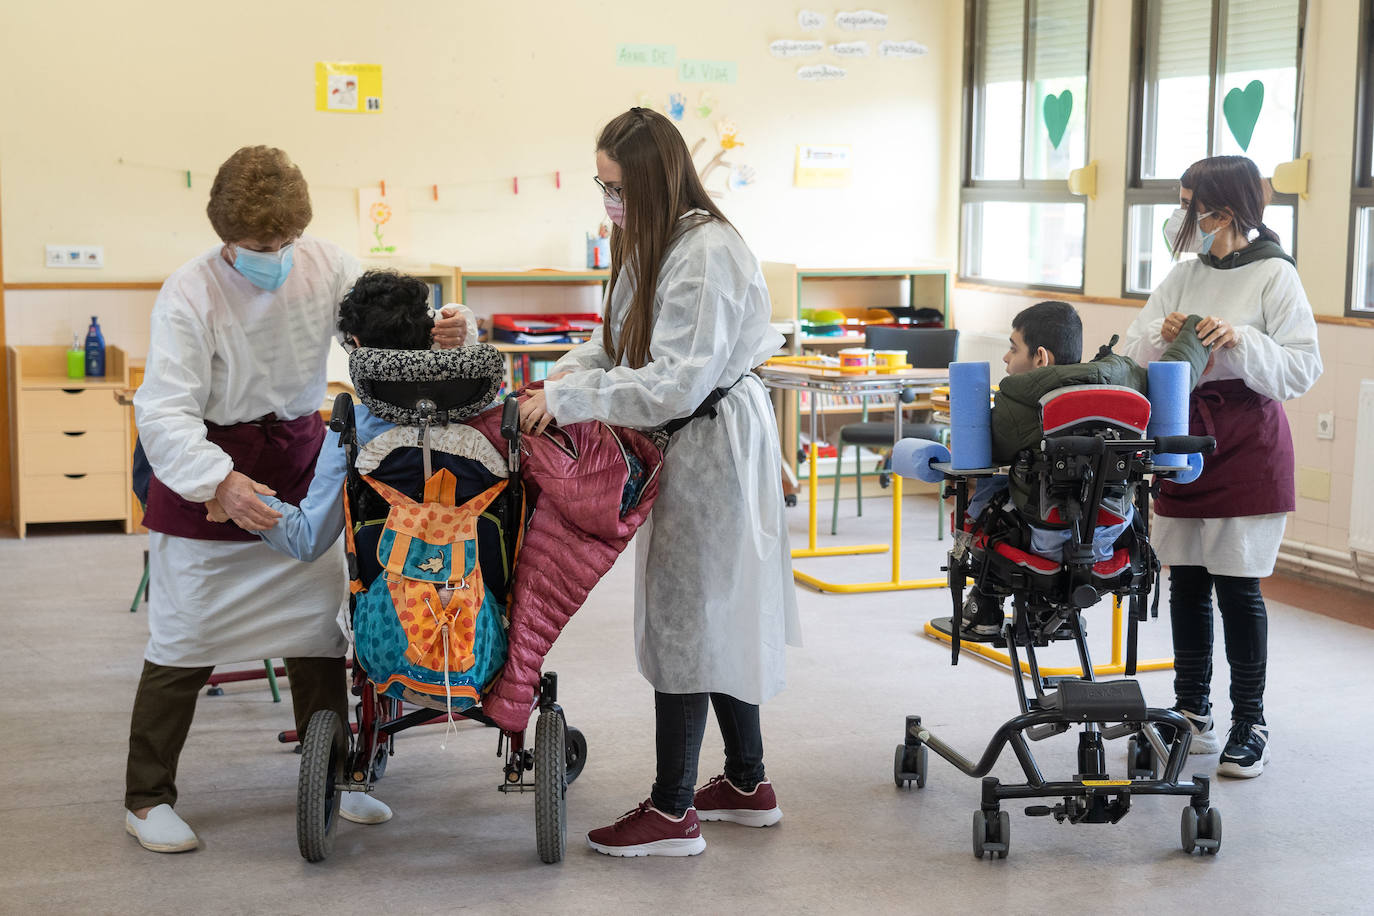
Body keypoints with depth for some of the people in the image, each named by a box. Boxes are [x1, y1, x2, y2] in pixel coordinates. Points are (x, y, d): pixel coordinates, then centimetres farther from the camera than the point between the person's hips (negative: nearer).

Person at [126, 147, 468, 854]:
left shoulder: (325, 265, -8)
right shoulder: (190, 293, -21)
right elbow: (163, 410, -27)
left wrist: (436, 335, -27)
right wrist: (221, 482, -43)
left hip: (300, 462, 5)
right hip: (207, 468, -5)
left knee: (318, 626, 12)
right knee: (185, 638, -1)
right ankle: (147, 798, 14)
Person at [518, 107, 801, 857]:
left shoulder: (707, 252, -22)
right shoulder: (654, 243, 11)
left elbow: (676, 382, -26)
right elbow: (623, 342, 18)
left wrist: (570, 400, -24)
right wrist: (564, 373, -1)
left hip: (715, 440, -10)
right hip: (688, 438, 10)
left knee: (685, 620, -5)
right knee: (718, 618, 16)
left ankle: (672, 812, 4)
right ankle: (747, 784, 28)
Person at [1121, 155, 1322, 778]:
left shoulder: (1275, 276, -7)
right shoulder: (1184, 275, 10)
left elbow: (1301, 370, -11)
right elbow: (1132, 354, 6)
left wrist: (1242, 341, -24)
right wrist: (1163, 335, -14)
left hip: (1247, 448, -6)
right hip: (1183, 437, 6)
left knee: (1238, 585, -3)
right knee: (1186, 581, 9)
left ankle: (1249, 726, 9)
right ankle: (1192, 717, 21)